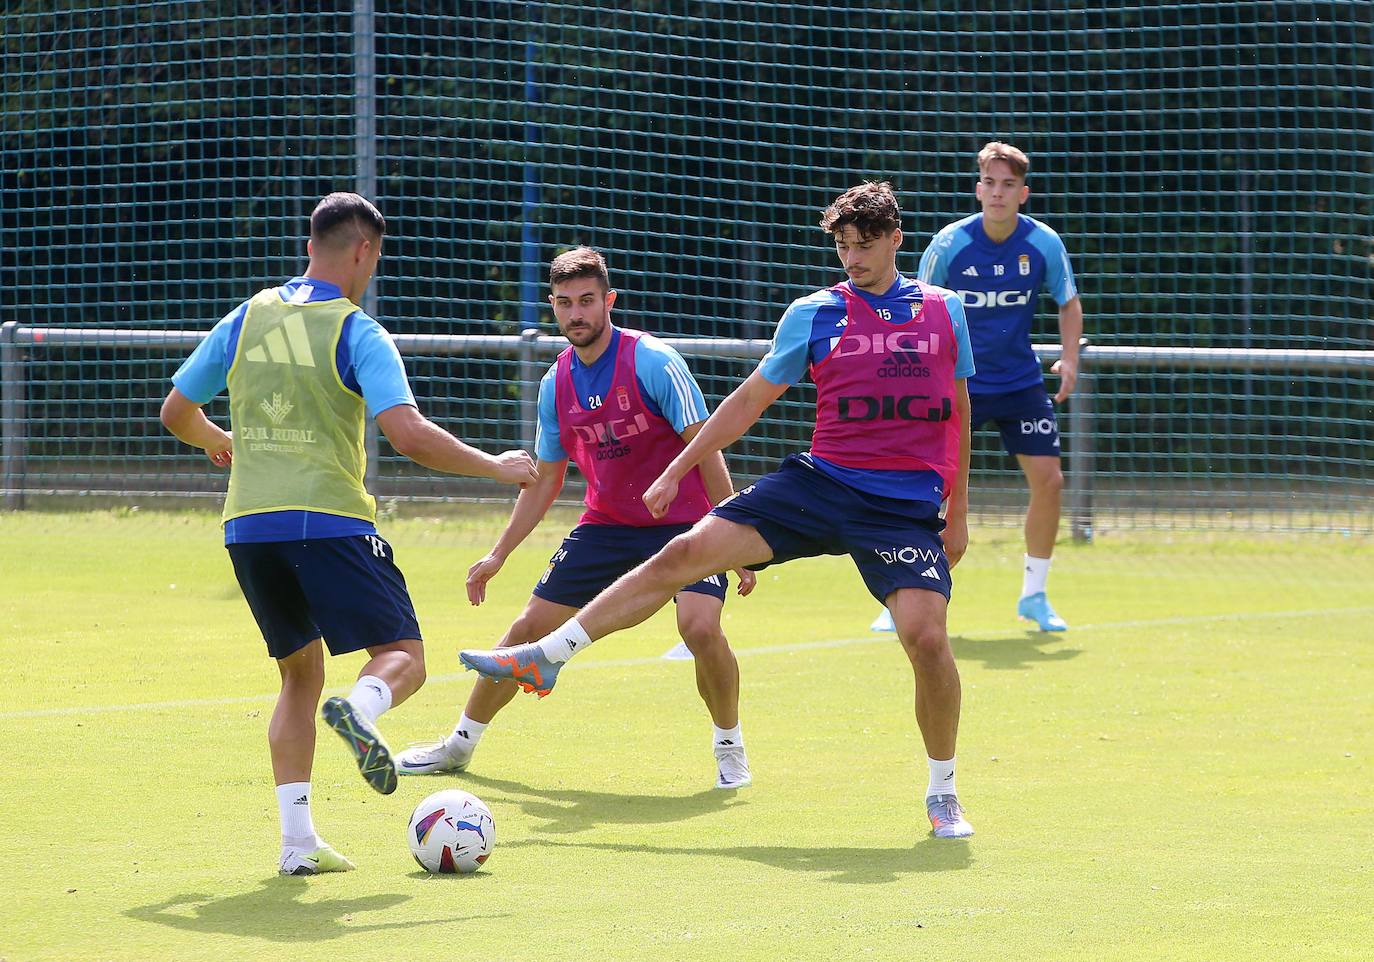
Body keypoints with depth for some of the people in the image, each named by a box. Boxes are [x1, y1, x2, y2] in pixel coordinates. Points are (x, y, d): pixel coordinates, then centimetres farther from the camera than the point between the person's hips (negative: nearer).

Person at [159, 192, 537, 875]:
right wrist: (496, 467, -3)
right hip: (330, 521, -5)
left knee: (300, 674, 17)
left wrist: (220, 442, 40)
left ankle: (297, 841, 6)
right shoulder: (356, 332, -5)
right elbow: (409, 436, -15)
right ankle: (361, 709, -34)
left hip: (248, 527, 5)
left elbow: (176, 412, 18)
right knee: (403, 656, 3)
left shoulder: (245, 320, 11)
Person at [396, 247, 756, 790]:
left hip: (683, 521, -5)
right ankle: (461, 744, 21)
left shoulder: (653, 363, -16)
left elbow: (706, 451, -14)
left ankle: (729, 746, -3)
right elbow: (546, 480, 14)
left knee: (700, 625, -28)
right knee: (529, 628, 2)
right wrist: (498, 554, 12)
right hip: (605, 525, 5)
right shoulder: (556, 384, 2)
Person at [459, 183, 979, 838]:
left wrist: (958, 511, 18)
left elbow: (957, 413, 17)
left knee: (926, 635, -20)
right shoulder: (814, 314, 6)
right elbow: (749, 400, 14)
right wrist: (675, 471, 13)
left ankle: (942, 794, 1)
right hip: (820, 481, 1)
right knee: (683, 553, -9)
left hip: (907, 507, -1)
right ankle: (544, 658, 0)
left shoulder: (945, 311, 7)